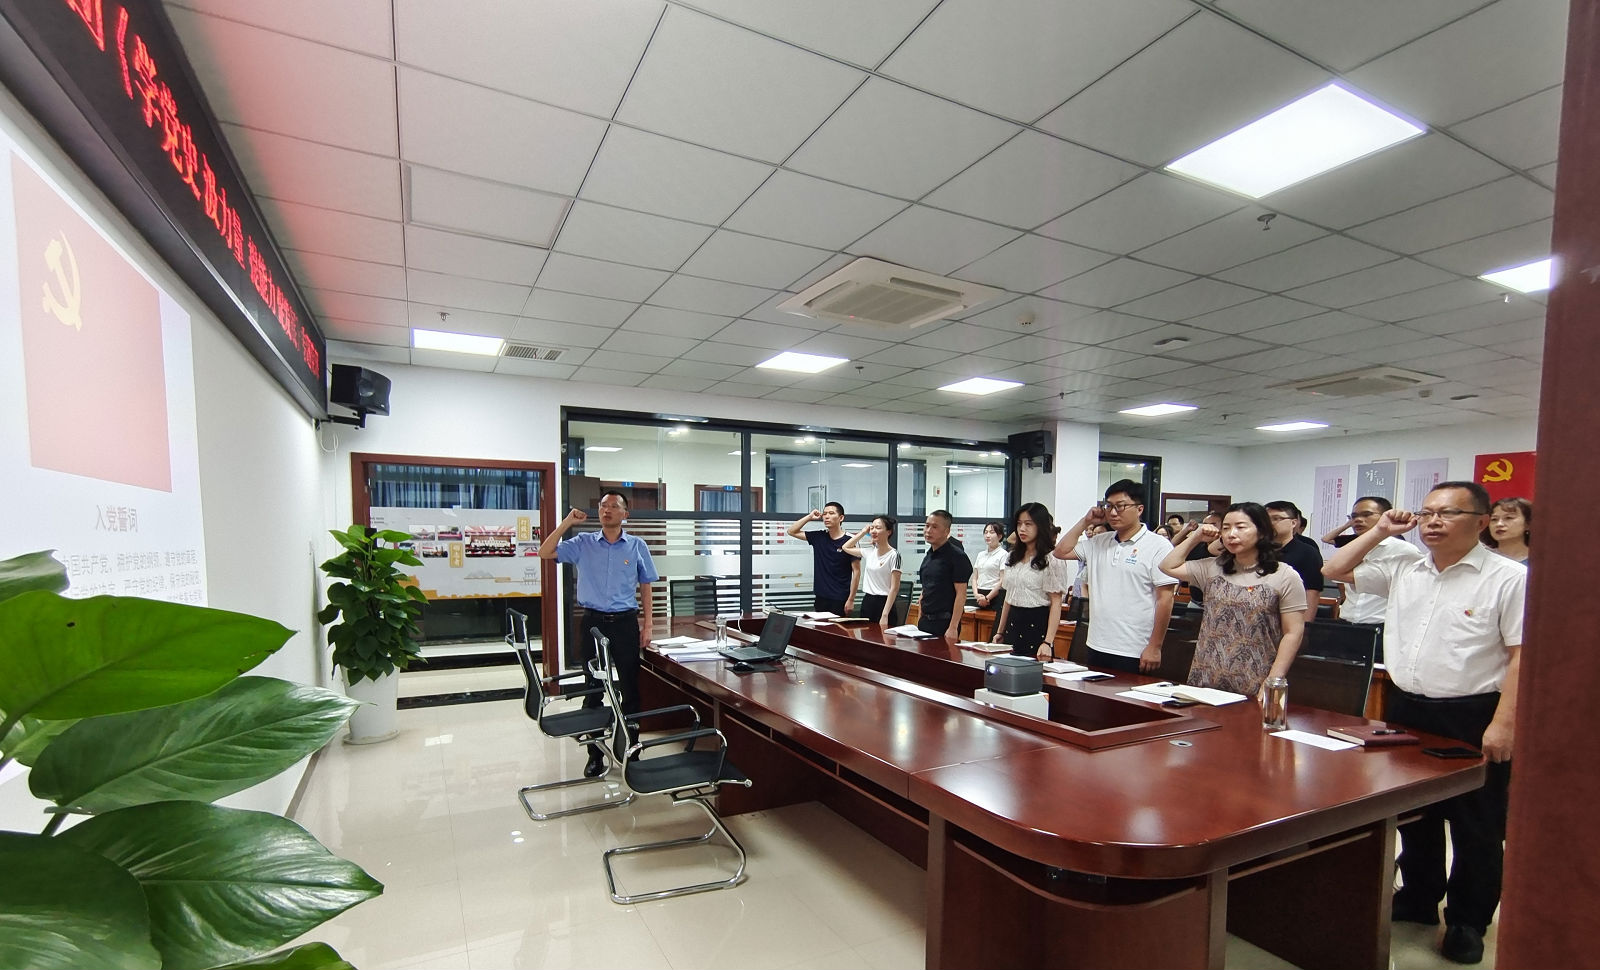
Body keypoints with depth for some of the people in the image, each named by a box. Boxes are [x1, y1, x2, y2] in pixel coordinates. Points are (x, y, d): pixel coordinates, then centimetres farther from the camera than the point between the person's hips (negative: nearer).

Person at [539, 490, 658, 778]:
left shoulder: (637, 546, 2)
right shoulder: (583, 543, 3)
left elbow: (645, 586, 7)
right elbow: (545, 552, -3)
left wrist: (647, 623, 2)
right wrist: (567, 522, -10)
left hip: (625, 622, -1)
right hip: (593, 622, 1)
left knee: (629, 689, 5)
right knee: (593, 689, 9)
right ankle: (595, 754, 22)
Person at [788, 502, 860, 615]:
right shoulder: (819, 537, 5)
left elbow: (856, 572, -8)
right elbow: (792, 531, 12)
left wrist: (851, 600, -11)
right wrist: (809, 517, 1)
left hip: (840, 601, -4)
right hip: (820, 598, 5)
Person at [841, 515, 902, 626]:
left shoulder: (893, 555, -12)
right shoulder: (869, 551, 6)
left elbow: (894, 588, -14)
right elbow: (846, 547, 21)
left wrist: (885, 615, -19)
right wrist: (863, 532, 11)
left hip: (884, 603, -6)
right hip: (867, 602, 6)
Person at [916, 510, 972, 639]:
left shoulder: (957, 556, -11)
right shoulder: (928, 557, 12)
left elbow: (961, 593, -15)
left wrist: (953, 628, -20)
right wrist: (919, 621, 13)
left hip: (944, 622, -7)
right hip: (925, 622, 7)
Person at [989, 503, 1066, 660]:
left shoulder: (1052, 560, -9)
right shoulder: (1013, 558, 12)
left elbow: (1056, 603, -13)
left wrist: (1048, 642, -20)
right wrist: (1000, 632, 15)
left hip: (1037, 625, -6)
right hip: (1013, 624, 6)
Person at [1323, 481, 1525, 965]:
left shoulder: (1509, 578, -10)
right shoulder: (1403, 571, 5)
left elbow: (1522, 656, -13)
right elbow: (1334, 570, 11)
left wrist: (1503, 724, -18)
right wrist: (1380, 532, 3)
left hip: (1471, 717, -5)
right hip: (1405, 709, 5)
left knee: (1476, 827, 9)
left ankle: (1467, 922, 26)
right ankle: (1418, 899, 35)